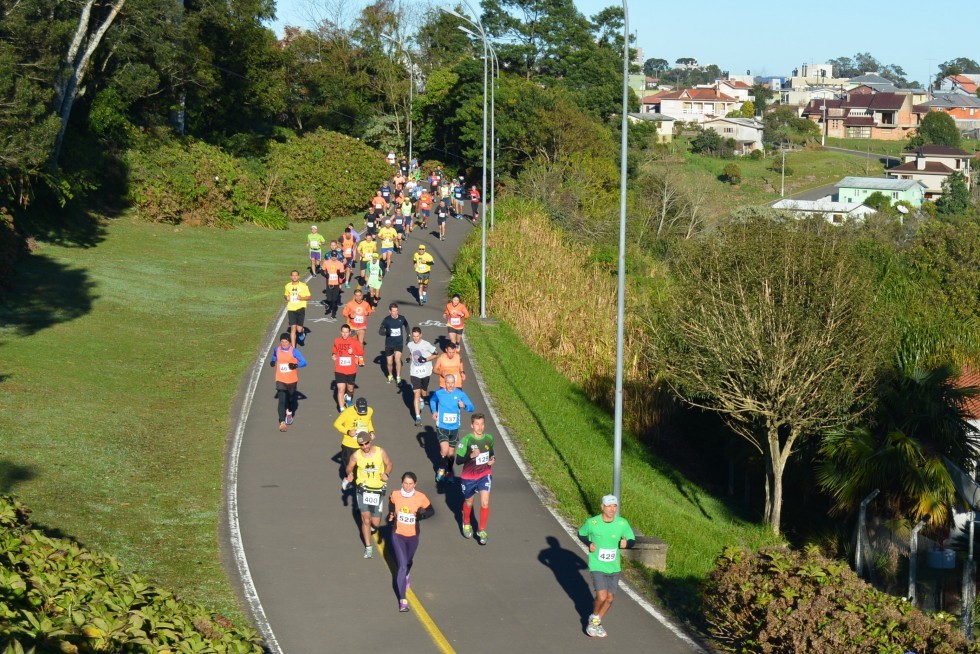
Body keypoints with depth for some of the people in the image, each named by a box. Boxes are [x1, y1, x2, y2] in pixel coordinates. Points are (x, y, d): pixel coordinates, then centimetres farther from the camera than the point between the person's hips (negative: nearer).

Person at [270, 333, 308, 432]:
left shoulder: (294, 351, -10)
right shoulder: (277, 350, 0)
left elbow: (304, 362, -11)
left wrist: (296, 365, -30)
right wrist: (272, 362, -2)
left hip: (292, 379, 0)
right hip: (280, 380, 0)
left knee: (291, 398, 18)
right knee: (282, 401, -13)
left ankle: (289, 413, 49)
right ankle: (282, 422, -17)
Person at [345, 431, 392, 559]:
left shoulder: (380, 452, -8)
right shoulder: (356, 455, -8)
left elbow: (389, 464, 6)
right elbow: (349, 467, 8)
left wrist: (386, 474, -14)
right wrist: (349, 474, -14)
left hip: (378, 490, 1)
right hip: (363, 489, -1)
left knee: (375, 523, 3)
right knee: (366, 520, -8)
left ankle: (374, 525, 42)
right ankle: (368, 547, 6)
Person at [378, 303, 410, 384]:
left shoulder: (401, 318, -6)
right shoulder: (387, 320, -13)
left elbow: (406, 325, 16)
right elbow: (380, 331, -16)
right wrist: (385, 332, -37)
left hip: (399, 343, 0)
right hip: (389, 344, 0)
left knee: (397, 360, -18)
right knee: (390, 363, 10)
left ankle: (398, 378, -9)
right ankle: (390, 376, 37)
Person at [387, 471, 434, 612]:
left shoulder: (421, 497, -15)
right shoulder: (395, 495, -12)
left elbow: (431, 511, -3)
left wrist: (421, 515, -21)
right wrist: (391, 515, -6)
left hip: (413, 536, 2)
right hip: (398, 535, -1)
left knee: (408, 563, 25)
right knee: (402, 566, -10)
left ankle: (405, 577, 62)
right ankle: (402, 600, -8)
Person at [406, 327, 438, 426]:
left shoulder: (426, 345, -12)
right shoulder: (410, 345, 0)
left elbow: (436, 354, -5)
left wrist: (426, 359, -19)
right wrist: (409, 358, -1)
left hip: (425, 372, -1)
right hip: (414, 373, 1)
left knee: (423, 393, 16)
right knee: (416, 394, -9)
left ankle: (422, 399, 55)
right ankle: (418, 417, -10)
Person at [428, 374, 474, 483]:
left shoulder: (460, 394, -7)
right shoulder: (439, 393, -5)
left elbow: (471, 407, -8)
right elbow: (432, 401, 18)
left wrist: (464, 405, -29)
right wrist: (434, 411, 1)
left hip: (454, 427, 2)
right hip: (442, 426, -2)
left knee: (451, 453, 11)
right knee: (444, 450, -19)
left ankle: (449, 472, 35)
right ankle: (441, 470, 6)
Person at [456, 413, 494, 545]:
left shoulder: (489, 439, -6)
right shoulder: (466, 440, -19)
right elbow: (458, 460, -19)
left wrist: (492, 460, -7)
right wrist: (471, 456, -35)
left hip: (485, 475, 2)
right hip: (468, 476, -2)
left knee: (485, 503, -12)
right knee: (468, 502, 18)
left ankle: (482, 530, 6)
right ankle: (466, 524, 47)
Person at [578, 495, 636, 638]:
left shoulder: (622, 523, -8)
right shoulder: (592, 523, -13)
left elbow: (632, 540, 2)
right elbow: (581, 534, 6)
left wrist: (626, 543, -20)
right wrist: (589, 544, -12)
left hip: (614, 567, 3)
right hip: (597, 566, -3)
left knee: (609, 598, 10)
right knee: (602, 596, -15)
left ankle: (596, 623, 35)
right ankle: (594, 618, 16)